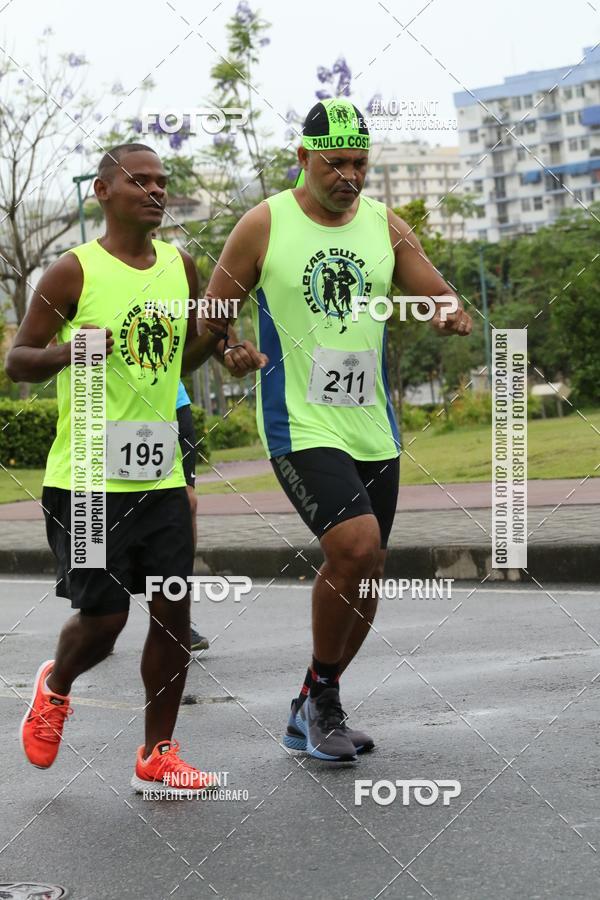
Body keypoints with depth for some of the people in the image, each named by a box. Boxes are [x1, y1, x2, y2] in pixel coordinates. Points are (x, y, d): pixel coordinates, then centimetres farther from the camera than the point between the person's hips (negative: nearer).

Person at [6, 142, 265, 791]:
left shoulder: (181, 267, 10)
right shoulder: (73, 271, -8)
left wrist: (227, 350, 5)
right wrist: (66, 352, -25)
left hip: (161, 476, 5)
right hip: (87, 477, -5)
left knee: (173, 613, 2)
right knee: (103, 616, -3)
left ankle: (157, 755, 14)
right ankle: (53, 688, 31)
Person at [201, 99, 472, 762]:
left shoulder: (386, 226, 7)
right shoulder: (264, 225, -4)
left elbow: (438, 300, 7)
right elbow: (213, 315, 2)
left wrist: (453, 315, -16)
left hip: (373, 428, 6)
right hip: (300, 426, -5)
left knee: (364, 577, 10)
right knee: (356, 545, -23)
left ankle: (310, 715, 27)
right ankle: (321, 695, -2)